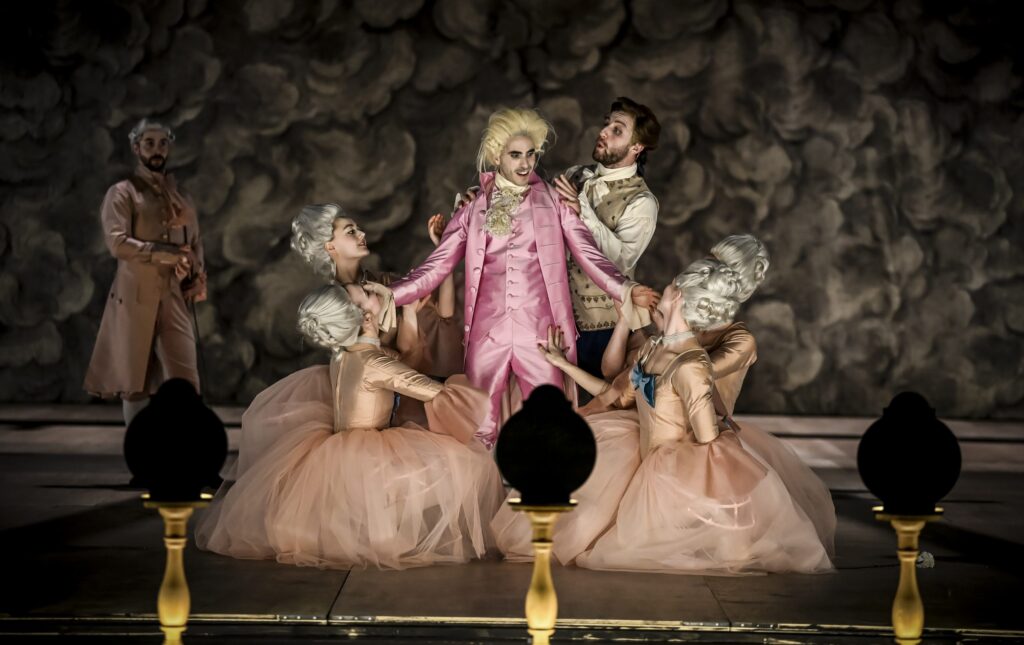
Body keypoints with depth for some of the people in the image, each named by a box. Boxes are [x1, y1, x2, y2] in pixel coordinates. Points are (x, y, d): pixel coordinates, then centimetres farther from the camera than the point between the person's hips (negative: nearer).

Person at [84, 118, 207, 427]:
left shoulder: (180, 195, 16)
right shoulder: (122, 193, 0)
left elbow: (195, 243, 17)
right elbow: (117, 243, -13)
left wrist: (195, 280, 0)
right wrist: (165, 253, -16)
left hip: (175, 296, 4)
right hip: (136, 296, -4)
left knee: (185, 381, -4)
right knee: (134, 380, 0)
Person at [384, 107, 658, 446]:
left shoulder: (553, 202, 6)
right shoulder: (473, 209, 10)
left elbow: (589, 255, -1)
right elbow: (435, 267, 6)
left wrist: (625, 290, -19)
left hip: (539, 334, -1)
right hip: (487, 335, 1)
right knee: (480, 434, 5)